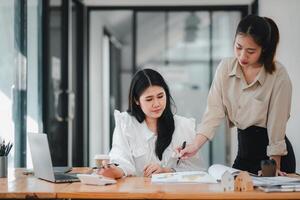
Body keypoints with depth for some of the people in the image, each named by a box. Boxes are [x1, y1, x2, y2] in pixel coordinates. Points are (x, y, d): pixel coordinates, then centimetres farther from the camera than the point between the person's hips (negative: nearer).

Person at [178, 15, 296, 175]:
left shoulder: (279, 76, -17)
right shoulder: (225, 67, -4)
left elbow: (276, 125, -15)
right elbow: (214, 111, -8)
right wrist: (195, 146, -20)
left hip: (273, 156, -4)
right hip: (244, 151, 4)